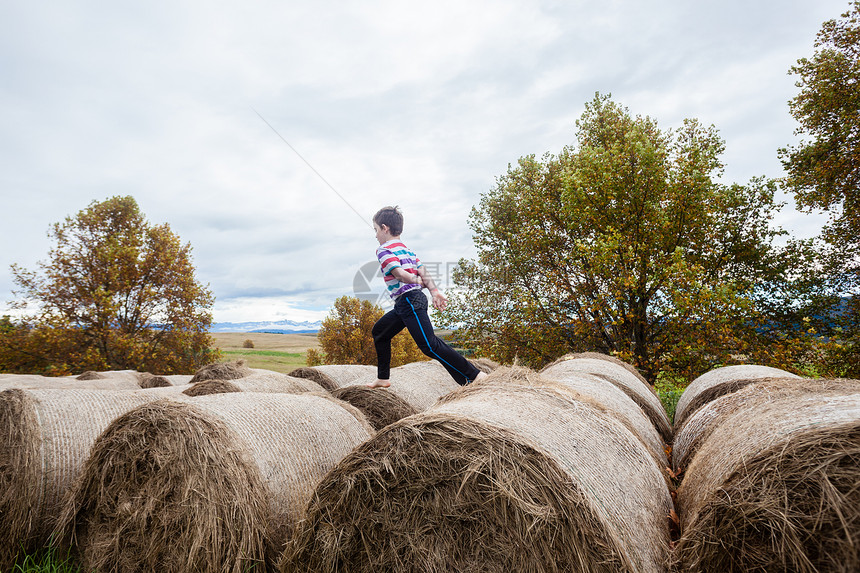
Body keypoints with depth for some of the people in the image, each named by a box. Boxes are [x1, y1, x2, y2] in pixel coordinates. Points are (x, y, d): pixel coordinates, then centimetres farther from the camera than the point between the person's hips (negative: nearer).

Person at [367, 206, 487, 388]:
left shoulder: (384, 250, -7)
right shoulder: (407, 249, 20)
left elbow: (400, 274, -19)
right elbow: (423, 272, 7)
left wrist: (418, 281, -1)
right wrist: (435, 291, -4)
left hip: (408, 300, -10)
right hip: (417, 298, 10)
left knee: (429, 345, -14)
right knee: (379, 331, 22)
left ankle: (474, 375, -14)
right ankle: (383, 379, 29)